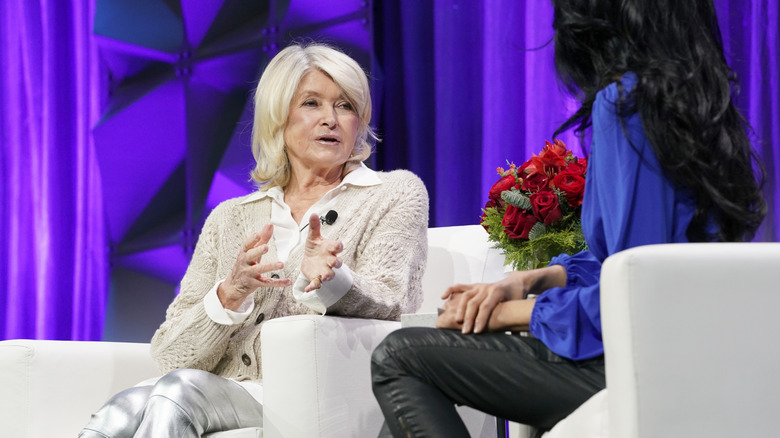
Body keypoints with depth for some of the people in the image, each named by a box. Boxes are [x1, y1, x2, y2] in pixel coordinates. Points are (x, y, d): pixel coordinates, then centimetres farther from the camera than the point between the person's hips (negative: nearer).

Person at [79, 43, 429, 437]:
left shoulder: (395, 194, 12)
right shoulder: (230, 219, 19)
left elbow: (384, 307, -6)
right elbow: (170, 355, 9)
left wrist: (326, 279, -30)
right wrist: (231, 293, -12)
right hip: (226, 391, 3)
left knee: (179, 391, -32)